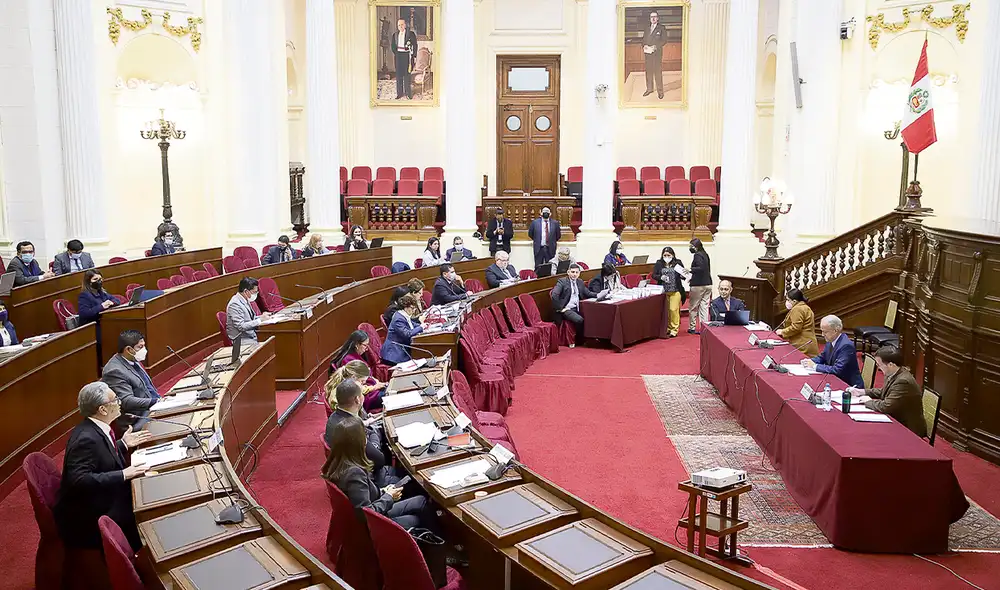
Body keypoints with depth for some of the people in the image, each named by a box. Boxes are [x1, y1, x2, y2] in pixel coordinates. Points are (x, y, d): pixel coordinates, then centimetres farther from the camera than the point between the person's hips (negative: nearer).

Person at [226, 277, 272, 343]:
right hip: (242, 340, -9)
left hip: (252, 335, 9)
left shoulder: (245, 300, 9)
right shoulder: (235, 304, -17)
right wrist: (260, 319, -19)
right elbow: (241, 327, -22)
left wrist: (262, 316, 3)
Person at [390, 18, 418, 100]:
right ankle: (400, 93, 13)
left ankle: (408, 93, 6)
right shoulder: (395, 35, 9)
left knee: (407, 75, -2)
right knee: (398, 74, 5)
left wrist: (414, 57, -8)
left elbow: (415, 46, -3)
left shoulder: (411, 34, -3)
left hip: (407, 56, -4)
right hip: (398, 56, 4)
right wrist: (395, 52, 2)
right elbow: (393, 45, 17)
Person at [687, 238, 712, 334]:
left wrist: (690, 270, -22)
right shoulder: (705, 254, 12)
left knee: (693, 307, 4)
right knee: (704, 307, 8)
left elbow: (701, 268, -25)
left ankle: (692, 328, 11)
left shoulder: (697, 255, -13)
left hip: (698, 285, -8)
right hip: (708, 284, 8)